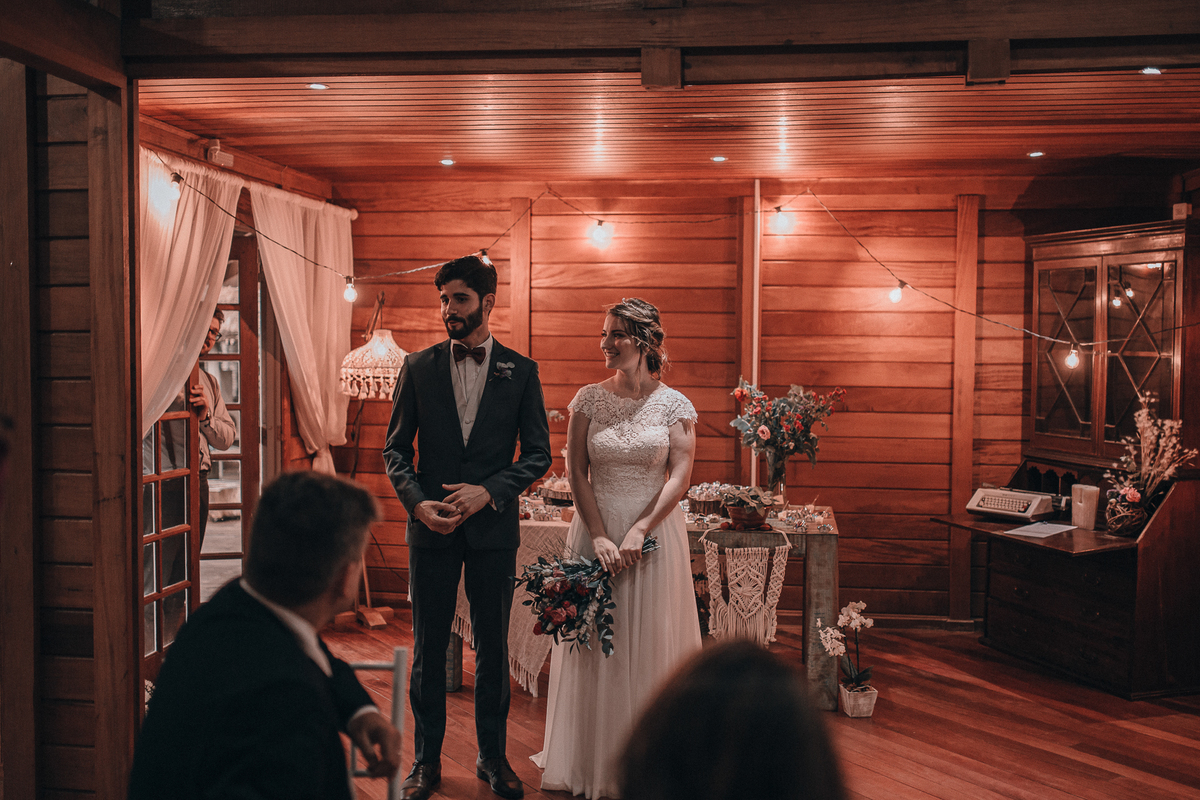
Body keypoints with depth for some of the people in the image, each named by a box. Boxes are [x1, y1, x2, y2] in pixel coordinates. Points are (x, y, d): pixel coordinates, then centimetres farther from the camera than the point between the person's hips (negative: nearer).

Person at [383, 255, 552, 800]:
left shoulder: (521, 371, 1)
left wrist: (489, 491, -14)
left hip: (493, 526, 0)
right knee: (427, 647, 8)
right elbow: (395, 449, 5)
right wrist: (418, 502, -11)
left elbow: (538, 454, 0)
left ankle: (492, 756, 25)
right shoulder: (418, 367, 4)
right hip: (431, 526, 1)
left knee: (492, 647, 10)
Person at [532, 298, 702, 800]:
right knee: (596, 642, 7)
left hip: (654, 532, -1)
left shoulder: (674, 404, -1)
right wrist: (600, 536, -12)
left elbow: (680, 476, -7)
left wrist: (638, 531, -17)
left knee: (649, 642, 5)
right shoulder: (589, 399, 2)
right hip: (596, 530, 2)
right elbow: (577, 472, -1)